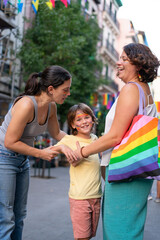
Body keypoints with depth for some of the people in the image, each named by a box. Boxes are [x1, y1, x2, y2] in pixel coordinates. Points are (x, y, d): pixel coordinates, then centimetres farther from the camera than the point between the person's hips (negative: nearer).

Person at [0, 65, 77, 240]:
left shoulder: (51, 106, -2)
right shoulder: (26, 104, -27)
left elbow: (56, 133, 15)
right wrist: (41, 153, -16)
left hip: (22, 160, 8)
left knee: (19, 216, 14)